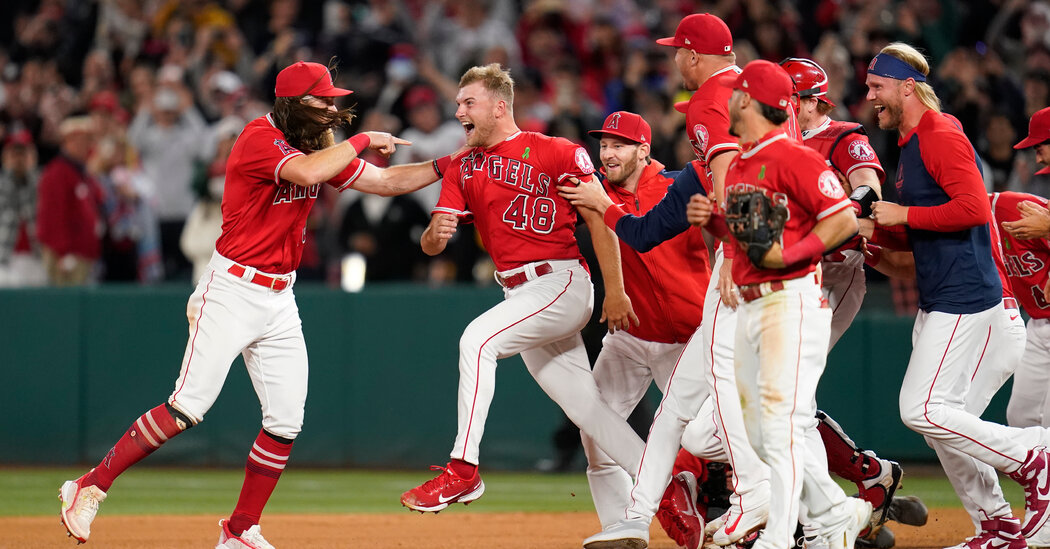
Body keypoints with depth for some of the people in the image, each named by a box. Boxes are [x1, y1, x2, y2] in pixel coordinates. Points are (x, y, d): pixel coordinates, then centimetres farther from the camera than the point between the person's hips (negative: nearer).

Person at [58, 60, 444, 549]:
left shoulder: (321, 148, 9)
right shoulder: (261, 138, -15)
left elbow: (387, 182, 13)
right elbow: (307, 173, -33)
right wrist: (362, 141, -20)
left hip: (279, 298, 8)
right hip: (232, 292, -8)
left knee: (286, 422, 2)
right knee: (188, 408, -13)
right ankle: (91, 487, -3)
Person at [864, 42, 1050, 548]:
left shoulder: (941, 136, -13)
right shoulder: (911, 145, 18)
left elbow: (974, 208, -24)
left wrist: (904, 214, -17)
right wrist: (873, 228, 6)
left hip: (964, 297, -11)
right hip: (937, 300, 11)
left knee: (922, 410, -15)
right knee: (937, 416, 10)